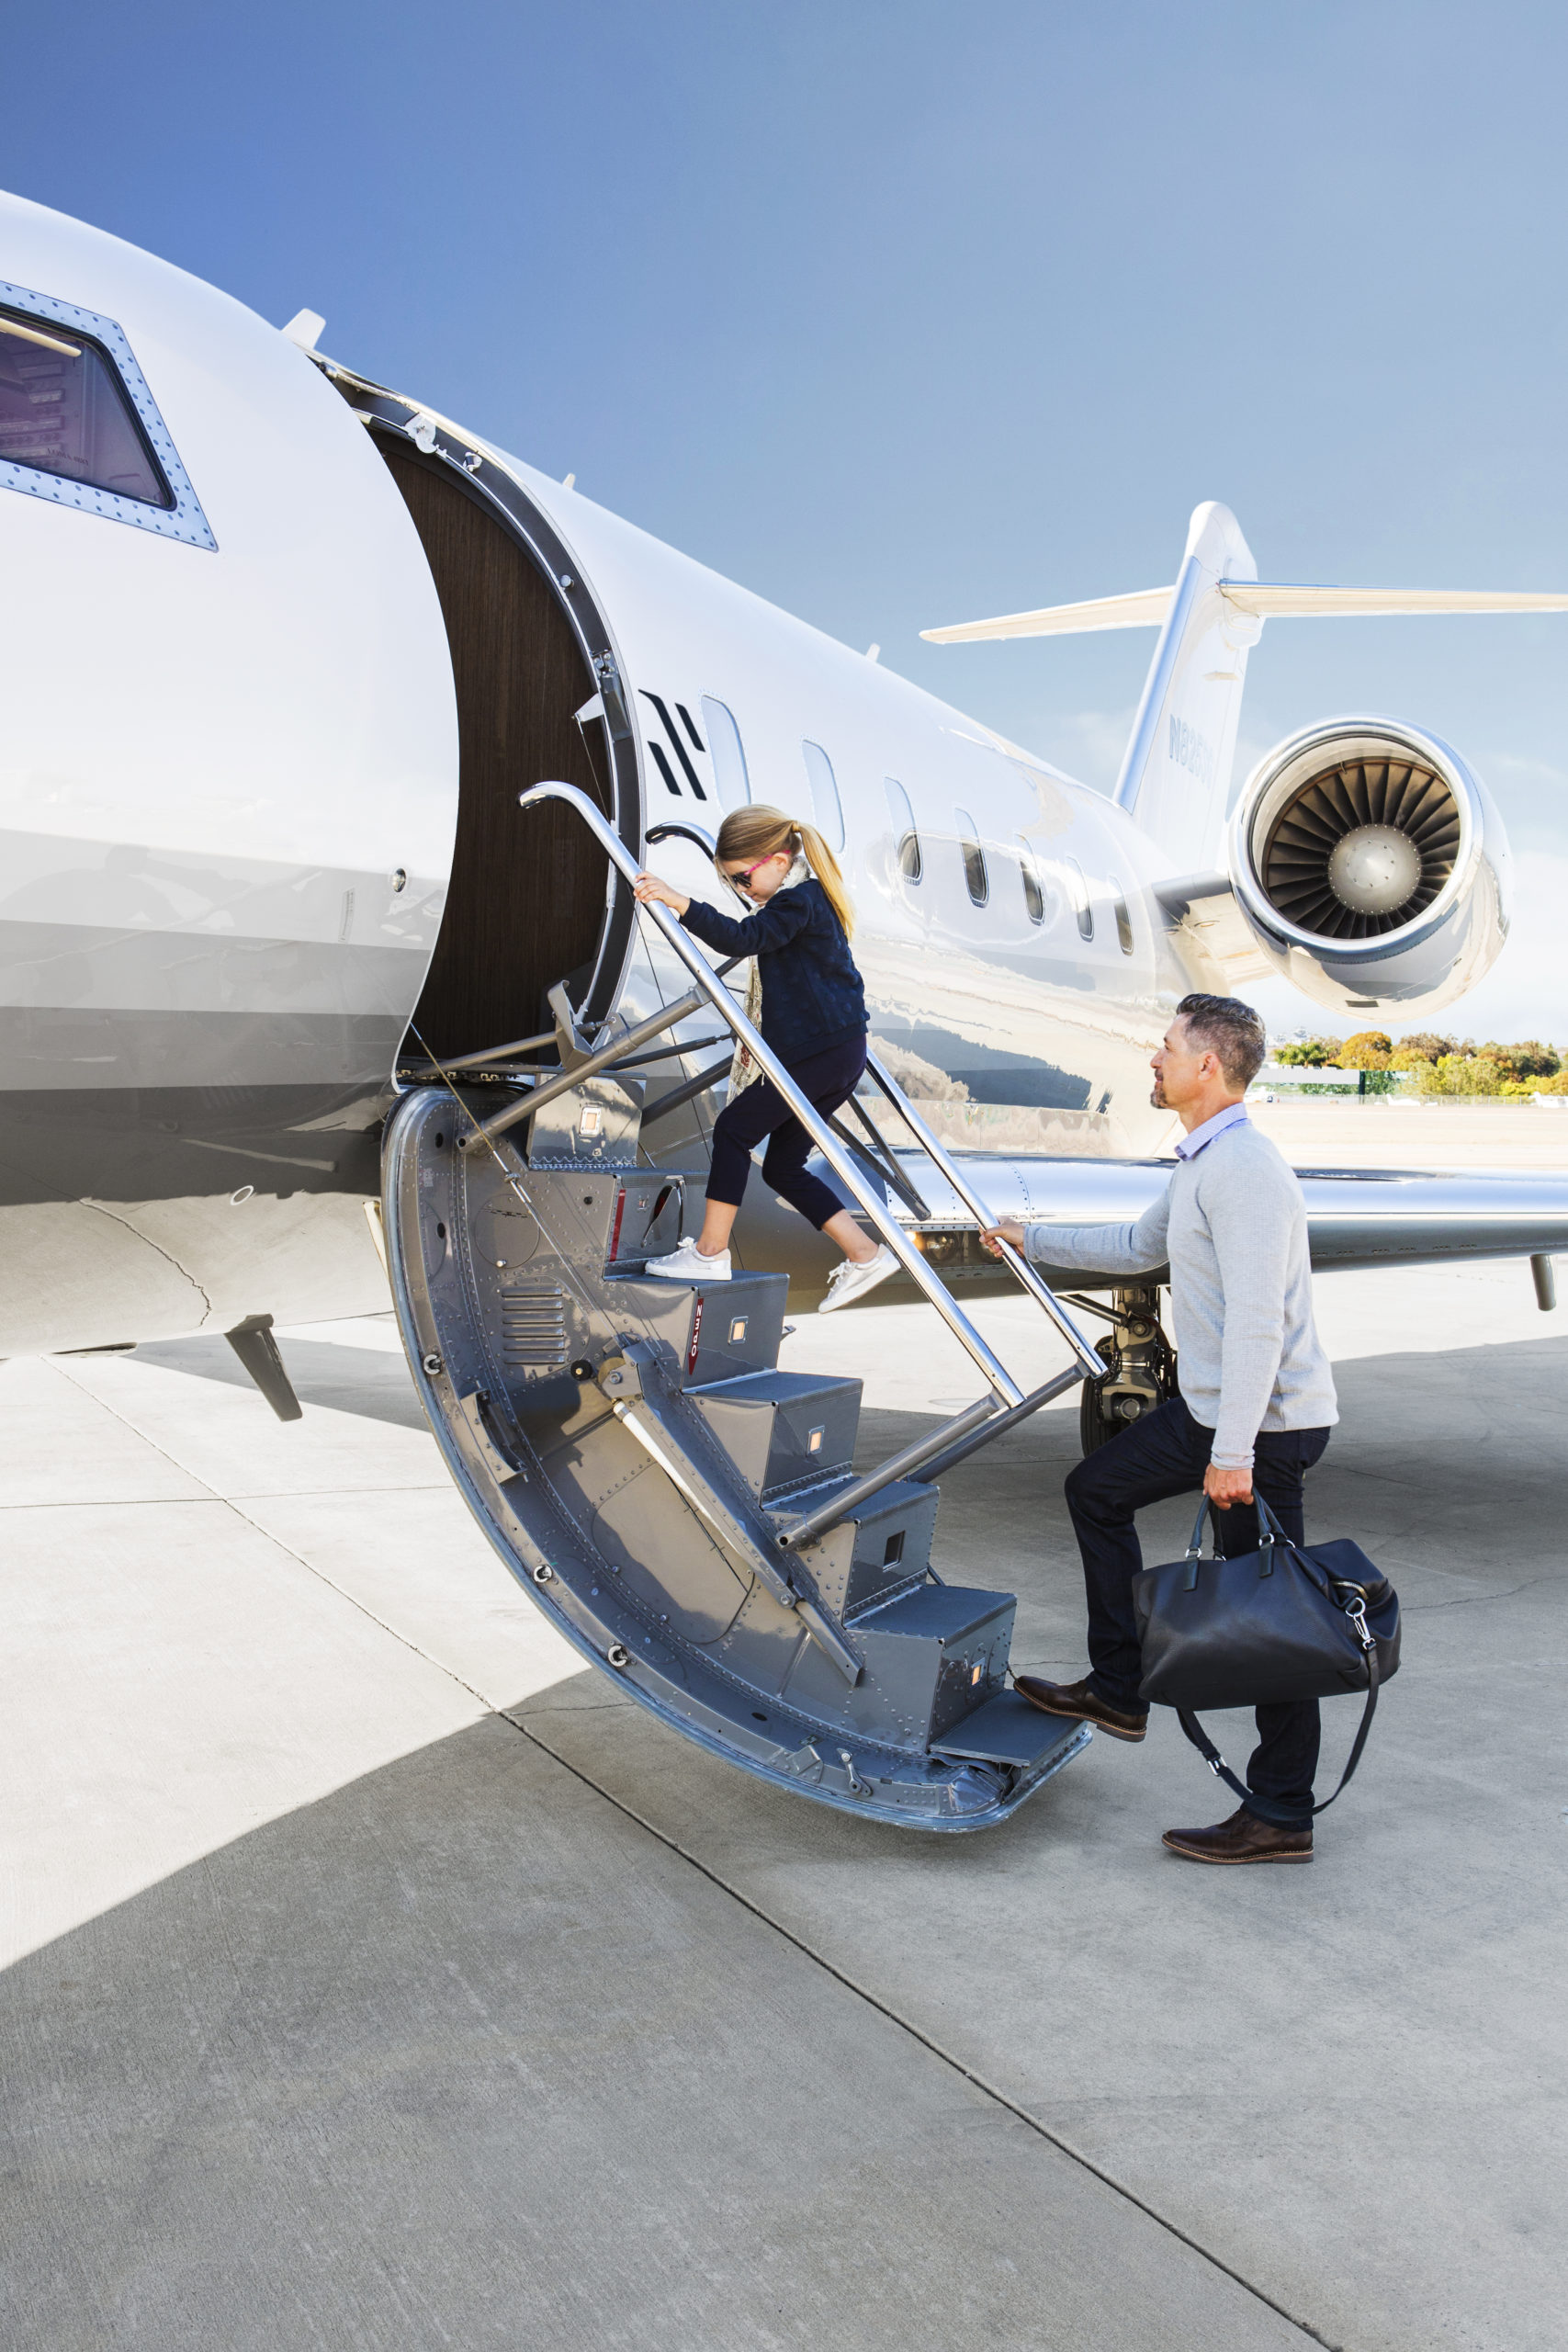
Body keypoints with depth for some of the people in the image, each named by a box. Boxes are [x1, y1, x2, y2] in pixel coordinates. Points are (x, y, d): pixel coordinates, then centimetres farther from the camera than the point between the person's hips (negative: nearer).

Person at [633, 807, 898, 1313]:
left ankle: (710, 1252, 0)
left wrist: (678, 903, -35)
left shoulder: (798, 900, -13)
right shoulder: (805, 899, 20)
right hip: (836, 1050, 11)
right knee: (783, 1166, 11)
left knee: (734, 1127, -5)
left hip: (824, 1050, -11)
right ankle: (865, 1256, 12)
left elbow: (743, 938, -28)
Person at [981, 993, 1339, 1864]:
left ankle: (1283, 1815, 9)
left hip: (1266, 1421, -11)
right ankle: (1117, 1688, 26)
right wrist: (1034, 1241, 37)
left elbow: (1256, 1319, -27)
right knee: (1098, 1489, 20)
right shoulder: (1202, 1163, 13)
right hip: (1209, 1407, 11)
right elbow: (1139, 1247, 31)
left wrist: (1234, 1452, -28)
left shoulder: (1245, 1169, -20)